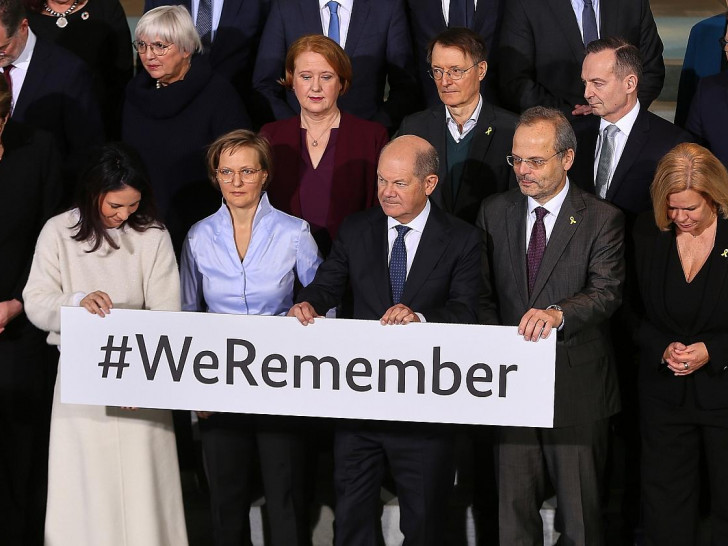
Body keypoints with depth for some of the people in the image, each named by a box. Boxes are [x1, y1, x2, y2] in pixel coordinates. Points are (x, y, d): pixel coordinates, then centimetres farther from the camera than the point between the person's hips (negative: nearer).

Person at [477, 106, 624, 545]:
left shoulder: (602, 220, -4)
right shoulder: (495, 212, 8)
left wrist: (558, 312, -35)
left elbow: (607, 293, -17)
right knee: (514, 504, 9)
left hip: (577, 387, -3)